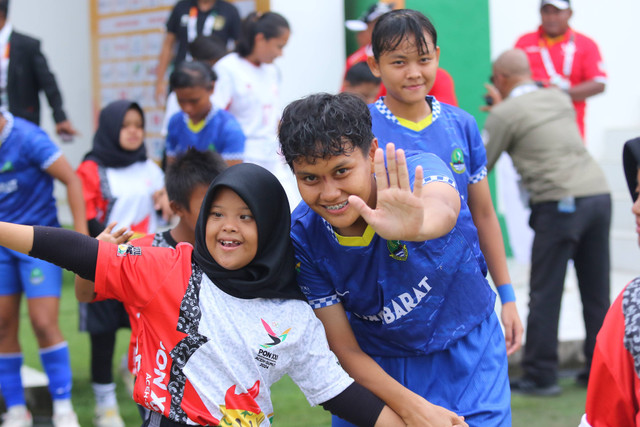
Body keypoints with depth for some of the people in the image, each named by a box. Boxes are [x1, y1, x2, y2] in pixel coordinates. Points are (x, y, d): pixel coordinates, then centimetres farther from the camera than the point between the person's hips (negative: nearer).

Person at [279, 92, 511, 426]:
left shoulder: (418, 174, -26)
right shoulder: (302, 239, -19)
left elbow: (444, 210, -53)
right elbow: (345, 350, -14)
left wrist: (416, 227, -76)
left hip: (465, 352, -1)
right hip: (378, 369, 1)